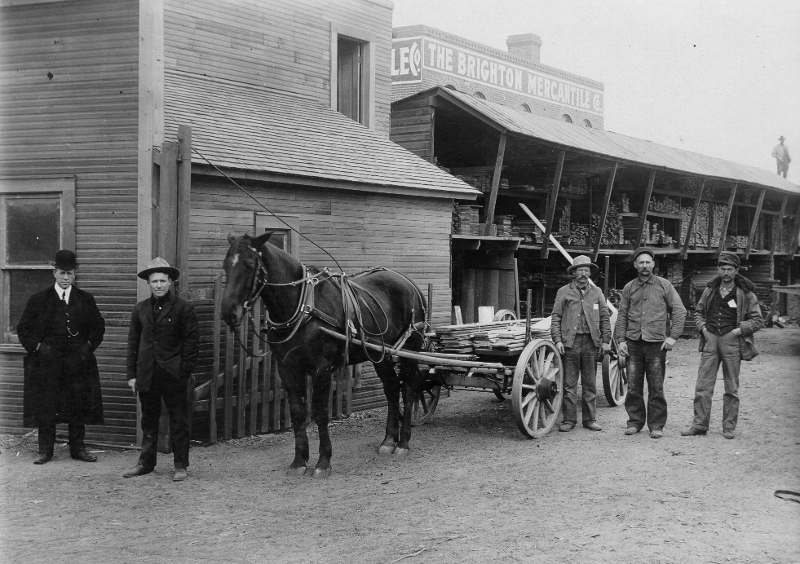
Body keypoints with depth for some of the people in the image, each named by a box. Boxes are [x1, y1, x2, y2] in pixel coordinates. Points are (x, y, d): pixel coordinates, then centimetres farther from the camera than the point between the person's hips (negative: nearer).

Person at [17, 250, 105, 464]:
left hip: (78, 361, 1)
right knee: (45, 408, -1)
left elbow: (98, 326, 15)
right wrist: (37, 347, -6)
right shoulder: (38, 300, 4)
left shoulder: (86, 300, 9)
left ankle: (78, 448, 14)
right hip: (46, 362, -1)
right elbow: (24, 329, 6)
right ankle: (45, 450, 7)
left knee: (78, 406, 4)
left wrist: (88, 346, 2)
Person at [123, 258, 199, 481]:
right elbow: (133, 342, 11)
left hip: (173, 374, -4)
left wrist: (185, 371, -10)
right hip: (146, 374, 4)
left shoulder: (184, 308, -2)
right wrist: (131, 374, 5)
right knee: (148, 421, 12)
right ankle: (146, 463, 20)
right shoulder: (140, 309, 9)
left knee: (179, 421, 2)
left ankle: (181, 465, 9)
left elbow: (192, 342, -3)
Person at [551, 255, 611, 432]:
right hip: (570, 341, -2)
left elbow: (604, 318, 13)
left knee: (590, 383, 6)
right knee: (569, 383, 0)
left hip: (591, 342, 2)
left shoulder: (596, 292, 11)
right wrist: (557, 340, -6)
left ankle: (589, 419, 13)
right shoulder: (564, 292, 5)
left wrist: (606, 340, 6)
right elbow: (555, 317, 3)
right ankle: (569, 419, 6)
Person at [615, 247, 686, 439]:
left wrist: (673, 336, -5)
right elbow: (622, 315, 13)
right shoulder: (629, 288, 11)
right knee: (633, 387, 4)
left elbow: (679, 311, 3)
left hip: (657, 343, -2)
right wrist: (621, 339, 3)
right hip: (633, 343, 2)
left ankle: (656, 425, 6)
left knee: (656, 388, -1)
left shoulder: (663, 285, 4)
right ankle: (635, 421, 15)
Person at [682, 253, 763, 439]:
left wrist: (739, 330, -10)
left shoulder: (745, 293, 0)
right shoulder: (710, 289, 10)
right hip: (710, 340, 3)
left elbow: (757, 320, 1)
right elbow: (698, 312, 21)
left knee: (731, 387, 4)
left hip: (731, 341, -3)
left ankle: (729, 427, 11)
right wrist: (703, 327, 4)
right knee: (703, 385, -2)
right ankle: (700, 424, 4)